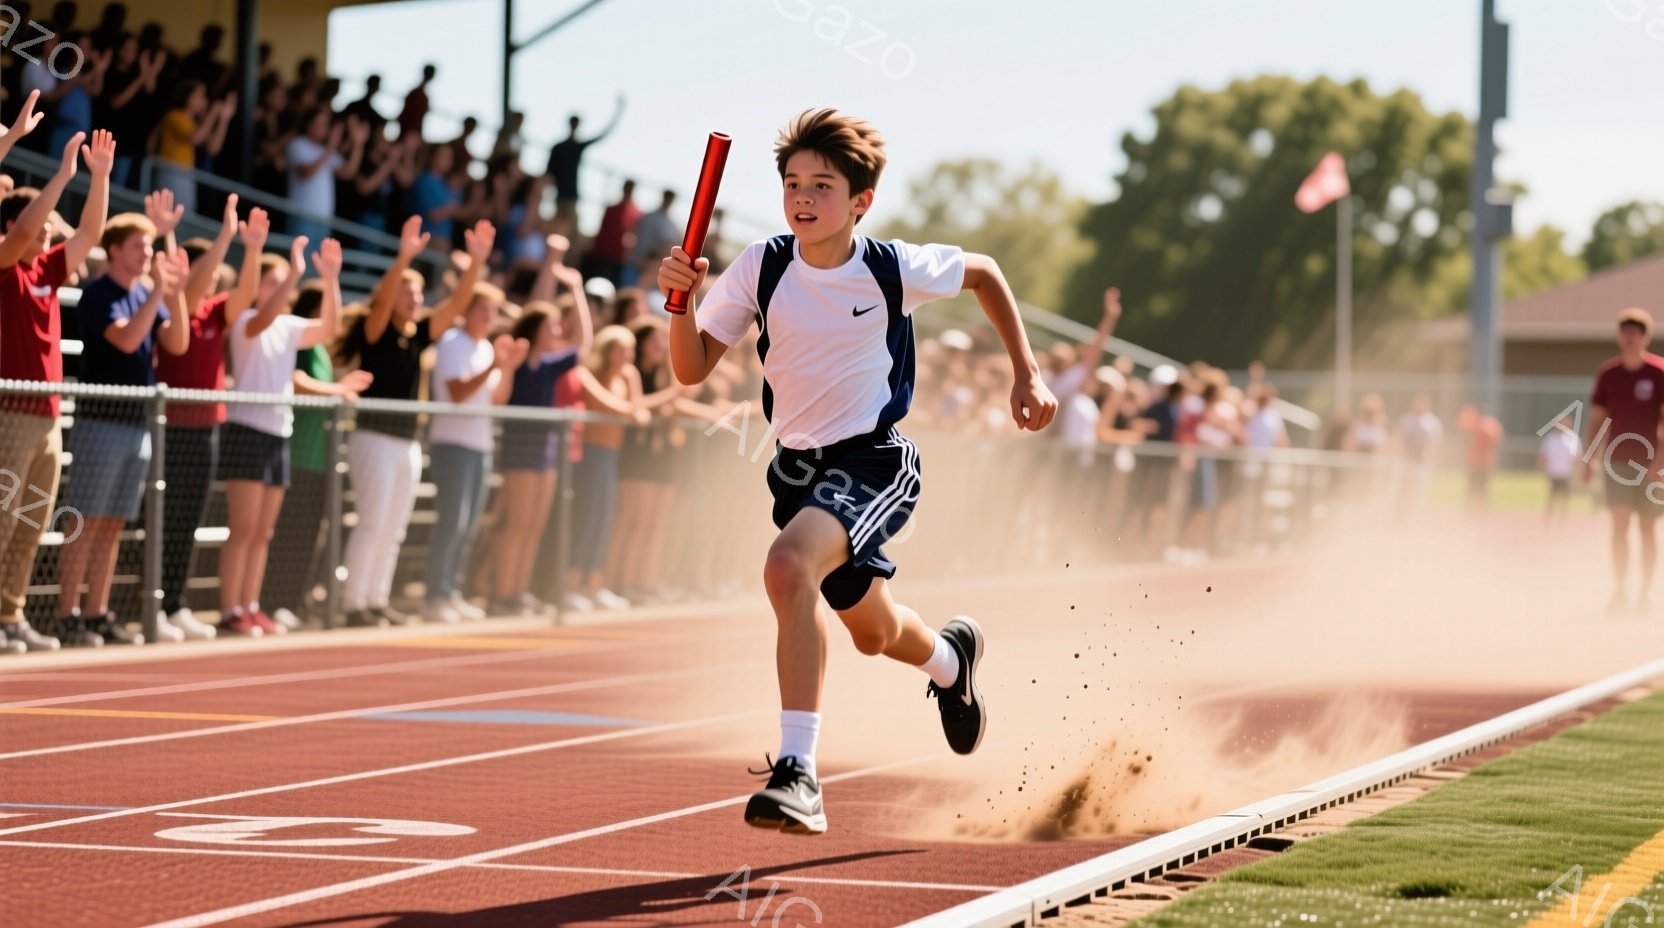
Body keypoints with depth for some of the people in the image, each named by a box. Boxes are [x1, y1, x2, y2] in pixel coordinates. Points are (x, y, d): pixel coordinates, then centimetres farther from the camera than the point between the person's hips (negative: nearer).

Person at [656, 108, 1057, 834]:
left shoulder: (894, 269, -14)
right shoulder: (760, 268, -10)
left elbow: (984, 273, 6)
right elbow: (692, 369, -9)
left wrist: (1027, 374, 5)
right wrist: (681, 303, -28)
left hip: (874, 461, -5)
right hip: (798, 465, 5)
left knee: (789, 565, -34)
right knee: (874, 633, 22)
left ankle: (797, 773, -32)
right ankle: (949, 658, 61)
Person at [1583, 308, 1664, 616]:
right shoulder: (1607, 373, 4)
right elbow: (1597, 419, 8)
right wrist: (1590, 460, 2)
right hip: (1617, 461, 2)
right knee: (1619, 523, -8)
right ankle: (1619, 589, -6)